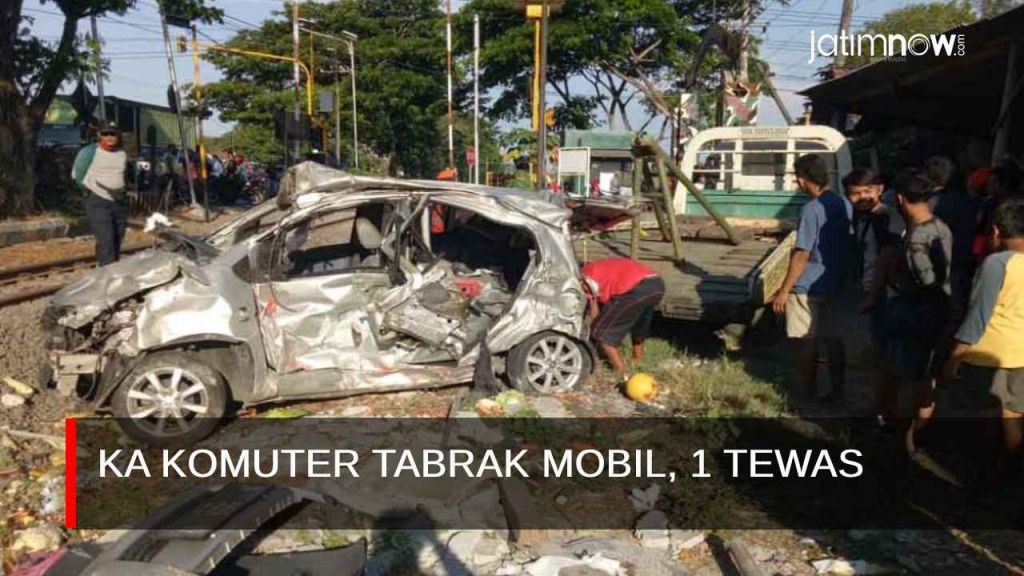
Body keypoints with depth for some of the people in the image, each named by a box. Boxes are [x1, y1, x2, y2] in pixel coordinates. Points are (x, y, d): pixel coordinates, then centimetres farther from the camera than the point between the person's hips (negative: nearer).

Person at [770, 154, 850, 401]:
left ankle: (806, 392, 14)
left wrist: (784, 291, -16)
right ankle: (837, 388, 23)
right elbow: (844, 245, 12)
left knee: (808, 341, 3)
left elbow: (802, 254, -21)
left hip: (808, 287, -8)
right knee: (832, 338, 14)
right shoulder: (841, 204, 4)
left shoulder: (812, 209, -20)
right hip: (834, 284, 8)